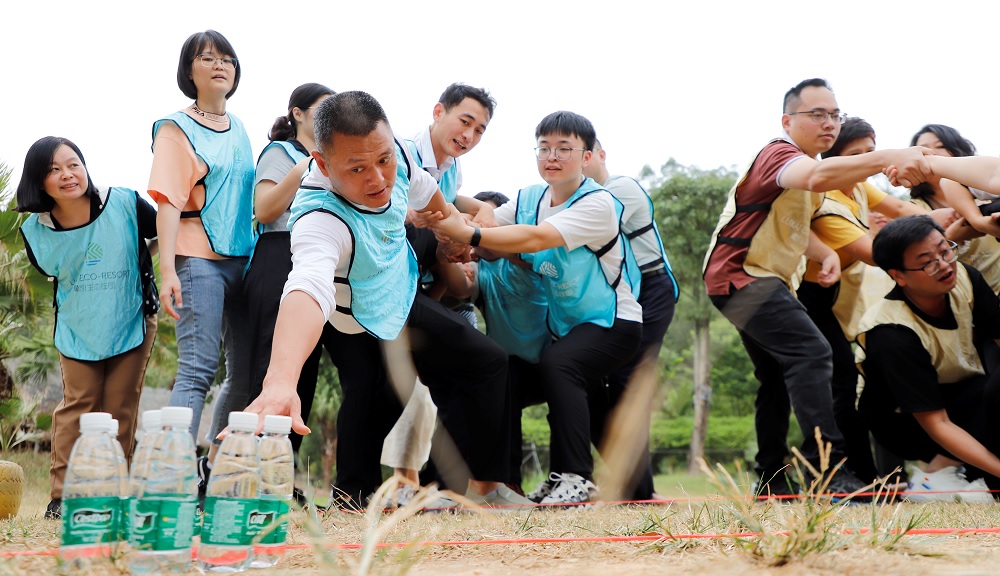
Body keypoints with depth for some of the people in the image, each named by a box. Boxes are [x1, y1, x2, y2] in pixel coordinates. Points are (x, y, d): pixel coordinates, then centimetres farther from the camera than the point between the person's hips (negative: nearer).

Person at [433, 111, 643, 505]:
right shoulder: (529, 199, 5)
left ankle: (576, 477, -26)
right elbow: (487, 224, -8)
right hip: (565, 326, 8)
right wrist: (447, 222, -31)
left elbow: (536, 239, -31)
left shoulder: (598, 203, -19)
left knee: (557, 365, -30)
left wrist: (468, 234, -39)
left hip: (613, 322, -8)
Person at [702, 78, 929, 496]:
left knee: (779, 376, 18)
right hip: (740, 274, -12)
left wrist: (827, 254, -4)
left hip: (760, 279, 12)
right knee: (810, 352, -27)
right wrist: (885, 158, -57)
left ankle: (772, 478, 28)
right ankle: (828, 470, -35)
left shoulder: (803, 161, 16)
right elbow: (816, 176, -42)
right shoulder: (779, 155, -18)